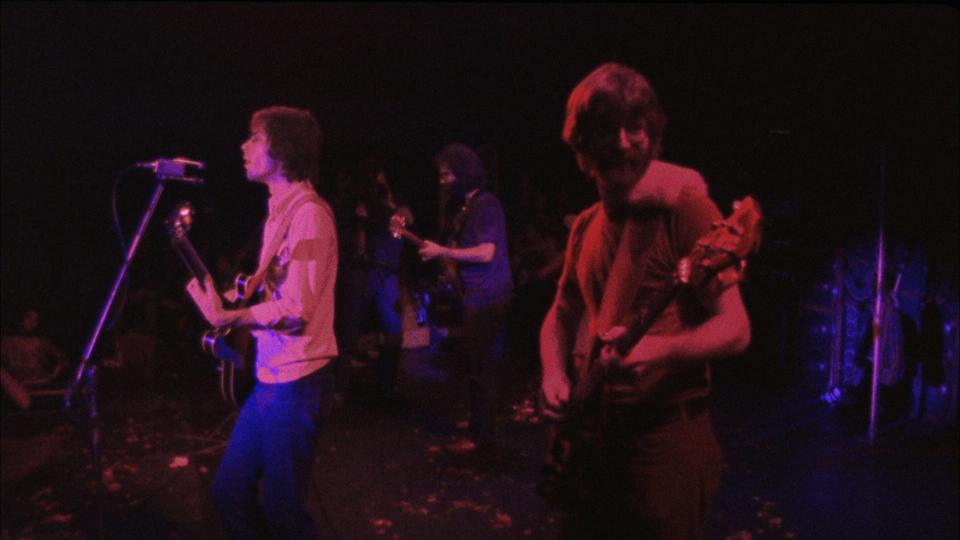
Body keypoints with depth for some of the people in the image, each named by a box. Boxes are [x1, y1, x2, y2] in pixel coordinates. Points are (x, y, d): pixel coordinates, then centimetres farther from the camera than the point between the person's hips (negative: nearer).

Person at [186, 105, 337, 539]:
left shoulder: (308, 212, -16)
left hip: (295, 381, -9)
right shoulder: (281, 209, 15)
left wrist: (226, 318, -16)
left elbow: (296, 310, -21)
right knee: (229, 491, 16)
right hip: (271, 375, 9)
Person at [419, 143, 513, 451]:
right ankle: (479, 424, 28)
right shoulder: (468, 207, 17)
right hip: (479, 296, 10)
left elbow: (485, 253, -19)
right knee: (480, 365, 16)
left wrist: (442, 251, -14)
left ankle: (481, 436, 5)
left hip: (487, 297, -10)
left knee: (480, 367, -4)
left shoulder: (486, 205, -13)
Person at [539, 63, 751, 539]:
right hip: (592, 433, 7)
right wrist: (554, 376, -3)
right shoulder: (585, 227, 8)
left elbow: (735, 328, -15)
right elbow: (561, 317, 16)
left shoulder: (684, 209, -12)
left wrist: (660, 350, -33)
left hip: (666, 436, -6)